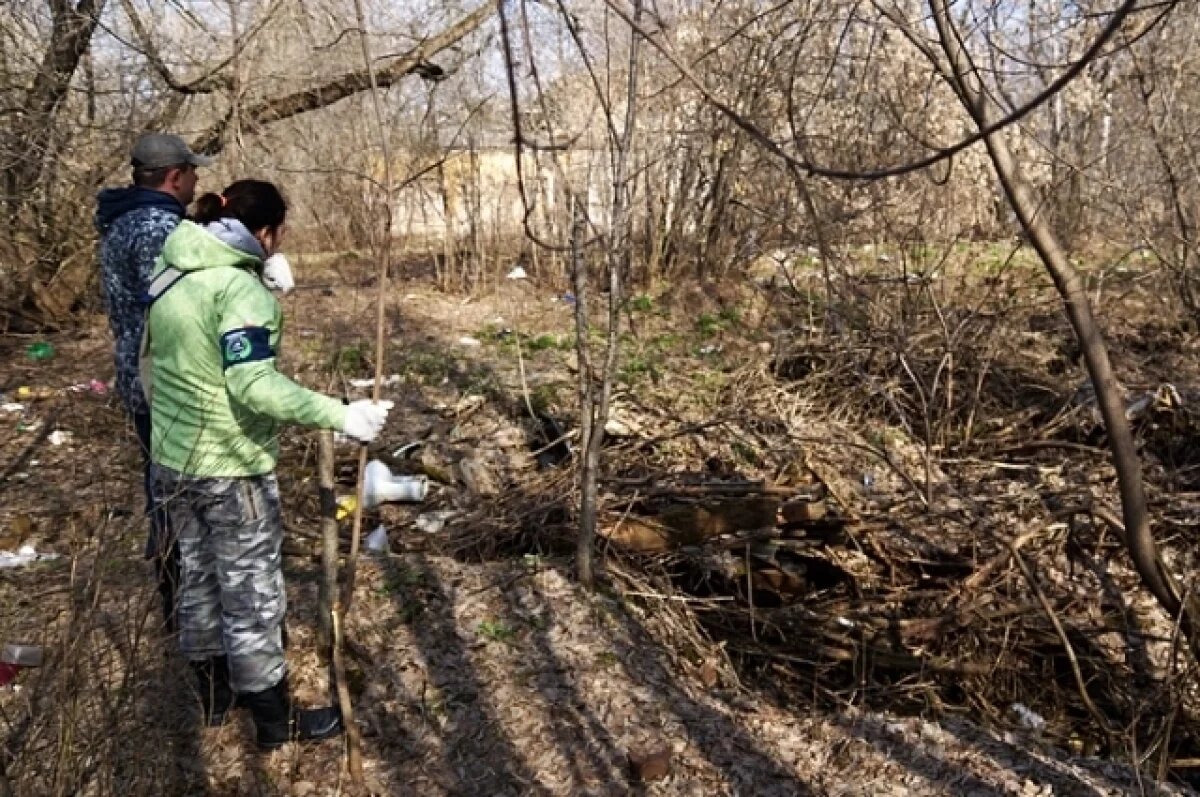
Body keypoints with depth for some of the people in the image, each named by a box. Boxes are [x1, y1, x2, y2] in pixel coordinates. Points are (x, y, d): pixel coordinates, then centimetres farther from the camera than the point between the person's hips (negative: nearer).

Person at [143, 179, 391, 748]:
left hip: (173, 460, 8)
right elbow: (254, 386, -31)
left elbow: (149, 363, 15)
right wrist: (341, 416, -30)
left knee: (199, 578, 22)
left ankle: (215, 692, 40)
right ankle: (274, 719, 23)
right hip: (231, 468, -8)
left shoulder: (168, 273, 4)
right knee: (252, 595, 6)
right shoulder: (241, 287, -21)